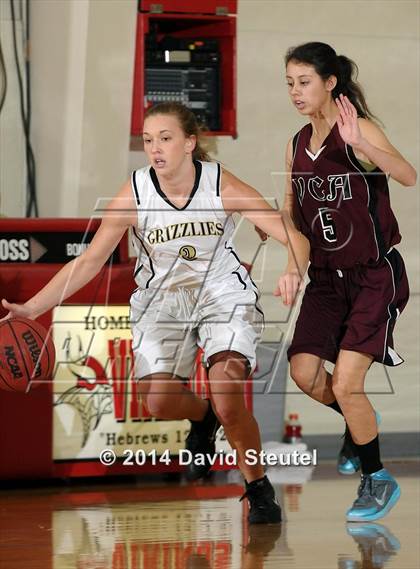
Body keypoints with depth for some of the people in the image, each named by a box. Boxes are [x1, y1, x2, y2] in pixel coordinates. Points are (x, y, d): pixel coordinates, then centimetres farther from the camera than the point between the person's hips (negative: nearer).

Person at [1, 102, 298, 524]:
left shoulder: (221, 185, -18)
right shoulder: (135, 194, -15)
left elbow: (290, 233, -20)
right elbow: (89, 261, -12)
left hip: (222, 293, -2)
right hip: (161, 298, 2)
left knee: (228, 401, -21)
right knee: (159, 402, -16)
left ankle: (258, 489, 2)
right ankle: (202, 417, 22)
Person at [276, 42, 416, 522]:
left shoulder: (359, 130, -15)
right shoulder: (296, 145, 5)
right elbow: (294, 217, 13)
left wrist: (360, 143, -47)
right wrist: (293, 269, -1)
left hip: (376, 275, -6)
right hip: (327, 278, 6)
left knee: (345, 383, -12)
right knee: (304, 372, -1)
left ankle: (377, 480, 9)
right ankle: (360, 425, 30)